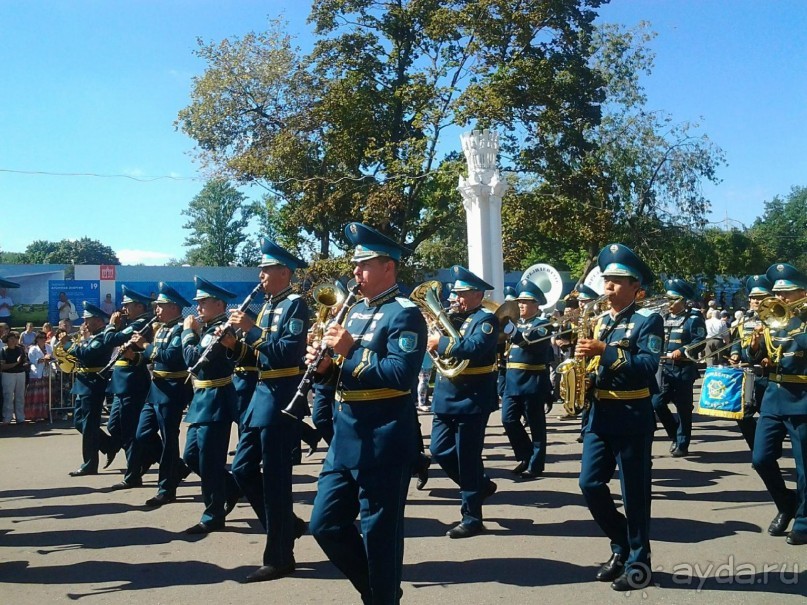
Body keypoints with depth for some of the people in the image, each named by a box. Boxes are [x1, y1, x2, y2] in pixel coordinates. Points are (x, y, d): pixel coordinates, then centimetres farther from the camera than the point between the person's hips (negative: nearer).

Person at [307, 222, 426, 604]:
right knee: (325, 525, 13)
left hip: (383, 442, -9)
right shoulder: (356, 311, 15)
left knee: (379, 532, 4)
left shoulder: (405, 314, -11)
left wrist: (351, 351, -21)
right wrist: (326, 364, -1)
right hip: (345, 438, 9)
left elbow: (401, 376, -23)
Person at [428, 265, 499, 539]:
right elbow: (437, 343, 13)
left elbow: (475, 347, -27)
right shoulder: (453, 317, 15)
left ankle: (472, 518, 11)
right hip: (446, 397, 8)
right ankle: (480, 485, 32)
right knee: (440, 451, 12)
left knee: (467, 457, -1)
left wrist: (441, 342, -20)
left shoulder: (486, 319, -9)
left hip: (472, 399, -8)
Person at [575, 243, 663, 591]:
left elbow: (648, 365, -22)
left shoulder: (648, 321, -7)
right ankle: (621, 546, 25)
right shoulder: (600, 322, 14)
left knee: (634, 493, 3)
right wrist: (583, 359, -1)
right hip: (599, 414, 7)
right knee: (590, 484, 4)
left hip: (632, 417, -6)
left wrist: (604, 351, -27)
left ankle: (638, 562, 17)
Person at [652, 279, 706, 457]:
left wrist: (682, 350, -25)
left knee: (683, 408, 1)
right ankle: (676, 434, 21)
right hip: (665, 367, 6)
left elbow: (699, 341, -13)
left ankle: (682, 445, 11)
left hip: (684, 369, -6)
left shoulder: (693, 319, -5)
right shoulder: (664, 319, 14)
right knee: (657, 403, 0)